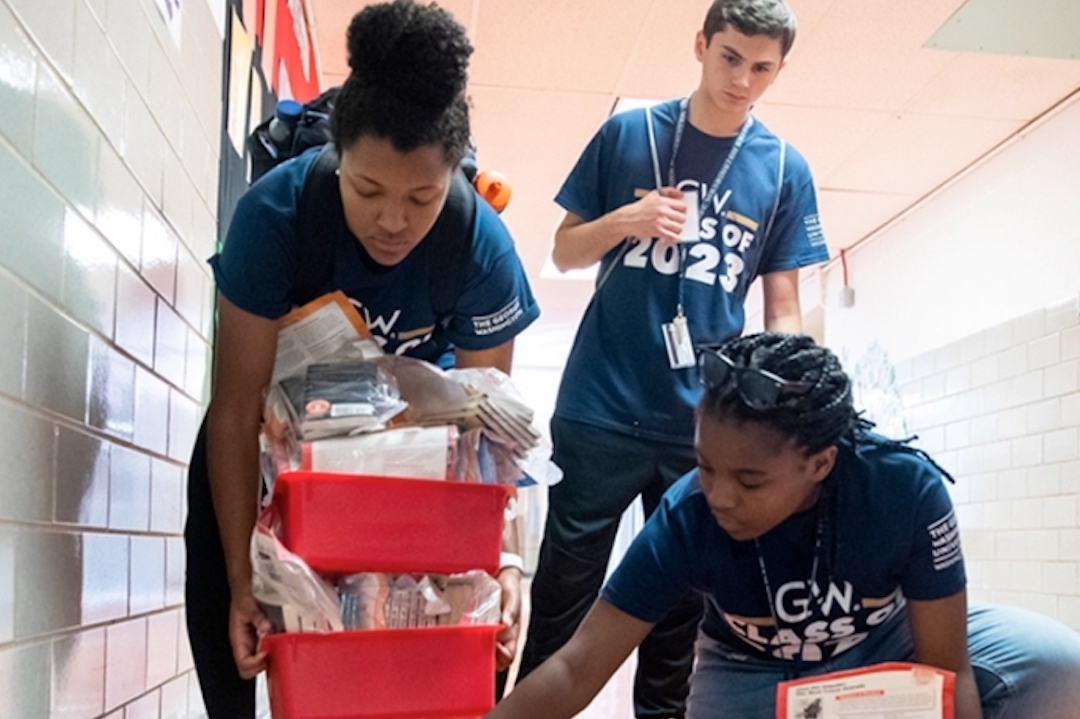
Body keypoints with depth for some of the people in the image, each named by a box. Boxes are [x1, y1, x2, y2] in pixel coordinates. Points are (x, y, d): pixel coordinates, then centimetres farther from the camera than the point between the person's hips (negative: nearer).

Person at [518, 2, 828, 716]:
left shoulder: (785, 169, 4)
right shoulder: (627, 133, 2)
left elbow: (783, 307, 7)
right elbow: (565, 252, 7)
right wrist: (627, 219, -12)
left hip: (706, 425, 1)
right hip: (599, 411, -1)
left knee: (680, 605, 11)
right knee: (562, 595, 6)